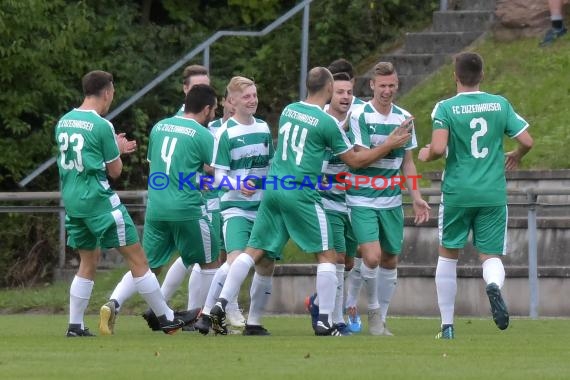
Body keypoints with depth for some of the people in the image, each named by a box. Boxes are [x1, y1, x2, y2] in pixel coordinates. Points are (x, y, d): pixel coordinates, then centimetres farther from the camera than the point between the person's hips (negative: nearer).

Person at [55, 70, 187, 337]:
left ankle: (75, 325, 11)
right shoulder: (101, 126, -12)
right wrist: (119, 150, 14)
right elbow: (115, 171, -5)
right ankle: (166, 318, 2)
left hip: (71, 201, 7)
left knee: (88, 262, 17)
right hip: (98, 198, -7)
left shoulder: (63, 122, 9)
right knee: (137, 257, -1)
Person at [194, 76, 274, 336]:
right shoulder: (225, 133, -7)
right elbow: (219, 174, -10)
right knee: (236, 260, -22)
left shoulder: (264, 128, 10)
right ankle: (206, 313, -11)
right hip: (236, 207, -6)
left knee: (266, 264, 3)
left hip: (263, 207, 6)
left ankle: (253, 321, 15)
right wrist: (238, 185, -26)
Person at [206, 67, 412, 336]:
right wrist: (389, 145, 10)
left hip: (272, 189, 6)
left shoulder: (288, 110, 12)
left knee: (256, 252, 7)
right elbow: (355, 160, 1)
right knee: (327, 256, 4)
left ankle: (220, 304, -4)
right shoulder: (327, 122, -7)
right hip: (302, 194, -6)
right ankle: (324, 321, 0)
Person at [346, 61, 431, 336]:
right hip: (362, 200, -5)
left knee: (390, 261, 8)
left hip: (392, 201, 5)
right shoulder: (359, 116, -9)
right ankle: (373, 310, 6)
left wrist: (417, 198, 9)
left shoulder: (404, 118, 7)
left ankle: (381, 318, 21)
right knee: (372, 257, -17)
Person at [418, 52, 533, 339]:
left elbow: (438, 148, -18)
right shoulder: (500, 104, 2)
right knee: (491, 255, 7)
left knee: (448, 254, 15)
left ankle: (447, 325, 18)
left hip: (457, 193, -1)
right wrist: (515, 157, 23)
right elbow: (527, 141, 1)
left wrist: (426, 155, 5)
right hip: (493, 194, 1)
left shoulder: (445, 108, -6)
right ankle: (494, 284, -31)